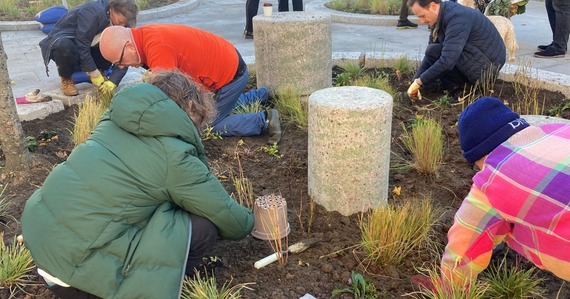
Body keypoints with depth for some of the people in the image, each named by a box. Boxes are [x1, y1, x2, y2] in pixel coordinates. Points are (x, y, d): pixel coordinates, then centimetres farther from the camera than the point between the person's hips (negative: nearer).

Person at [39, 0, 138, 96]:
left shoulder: (117, 25, -12)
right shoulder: (92, 12, -32)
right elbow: (82, 46, -32)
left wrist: (112, 81, -28)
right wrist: (94, 74, -28)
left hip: (87, 45, 5)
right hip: (59, 42, -5)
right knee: (65, 46, -41)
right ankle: (66, 78, -12)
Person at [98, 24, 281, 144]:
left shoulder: (157, 47, -35)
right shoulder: (144, 37, -5)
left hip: (231, 73, -9)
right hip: (224, 64, 9)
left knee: (211, 124, 1)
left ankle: (265, 120, 3)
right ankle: (261, 95, 45)